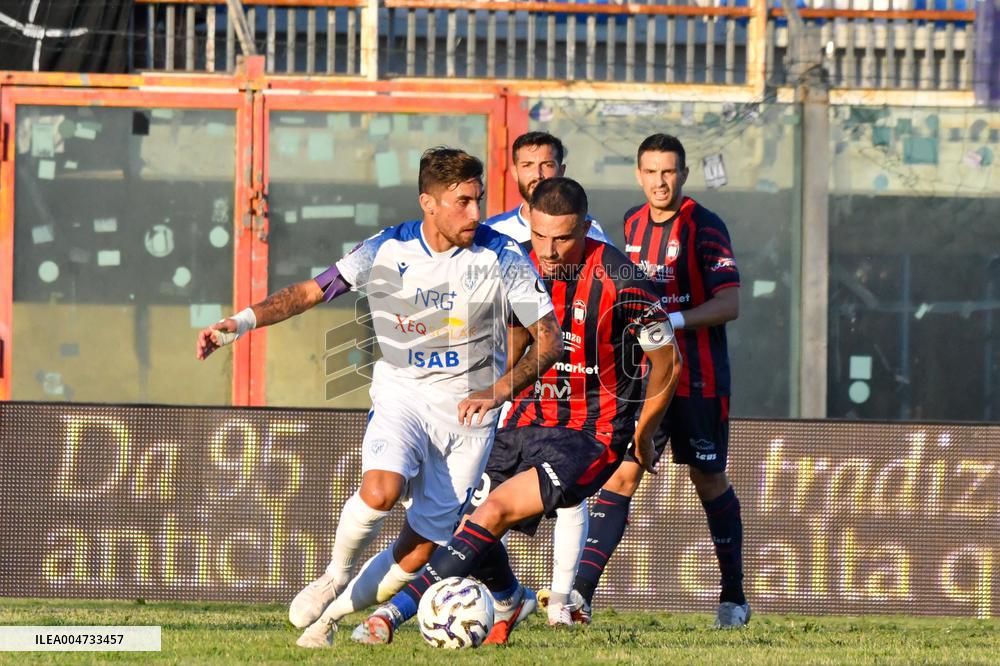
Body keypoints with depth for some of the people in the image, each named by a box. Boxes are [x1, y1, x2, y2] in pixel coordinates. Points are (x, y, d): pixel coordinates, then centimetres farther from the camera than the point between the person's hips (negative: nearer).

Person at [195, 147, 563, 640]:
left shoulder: (501, 258, -10)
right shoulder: (386, 250, -6)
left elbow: (549, 339, -9)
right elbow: (312, 291, 1)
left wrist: (498, 391, -23)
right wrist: (243, 321, -12)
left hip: (468, 409, 0)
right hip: (399, 393, 0)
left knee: (420, 550, -4)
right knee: (380, 492, -30)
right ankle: (336, 576, -2)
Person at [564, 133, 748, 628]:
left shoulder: (704, 227, -10)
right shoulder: (633, 224, 9)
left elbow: (729, 305, -16)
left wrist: (672, 321, -26)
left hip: (699, 379, -4)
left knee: (709, 482, 6)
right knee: (621, 473, -8)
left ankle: (734, 597, 21)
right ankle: (582, 591, -17)